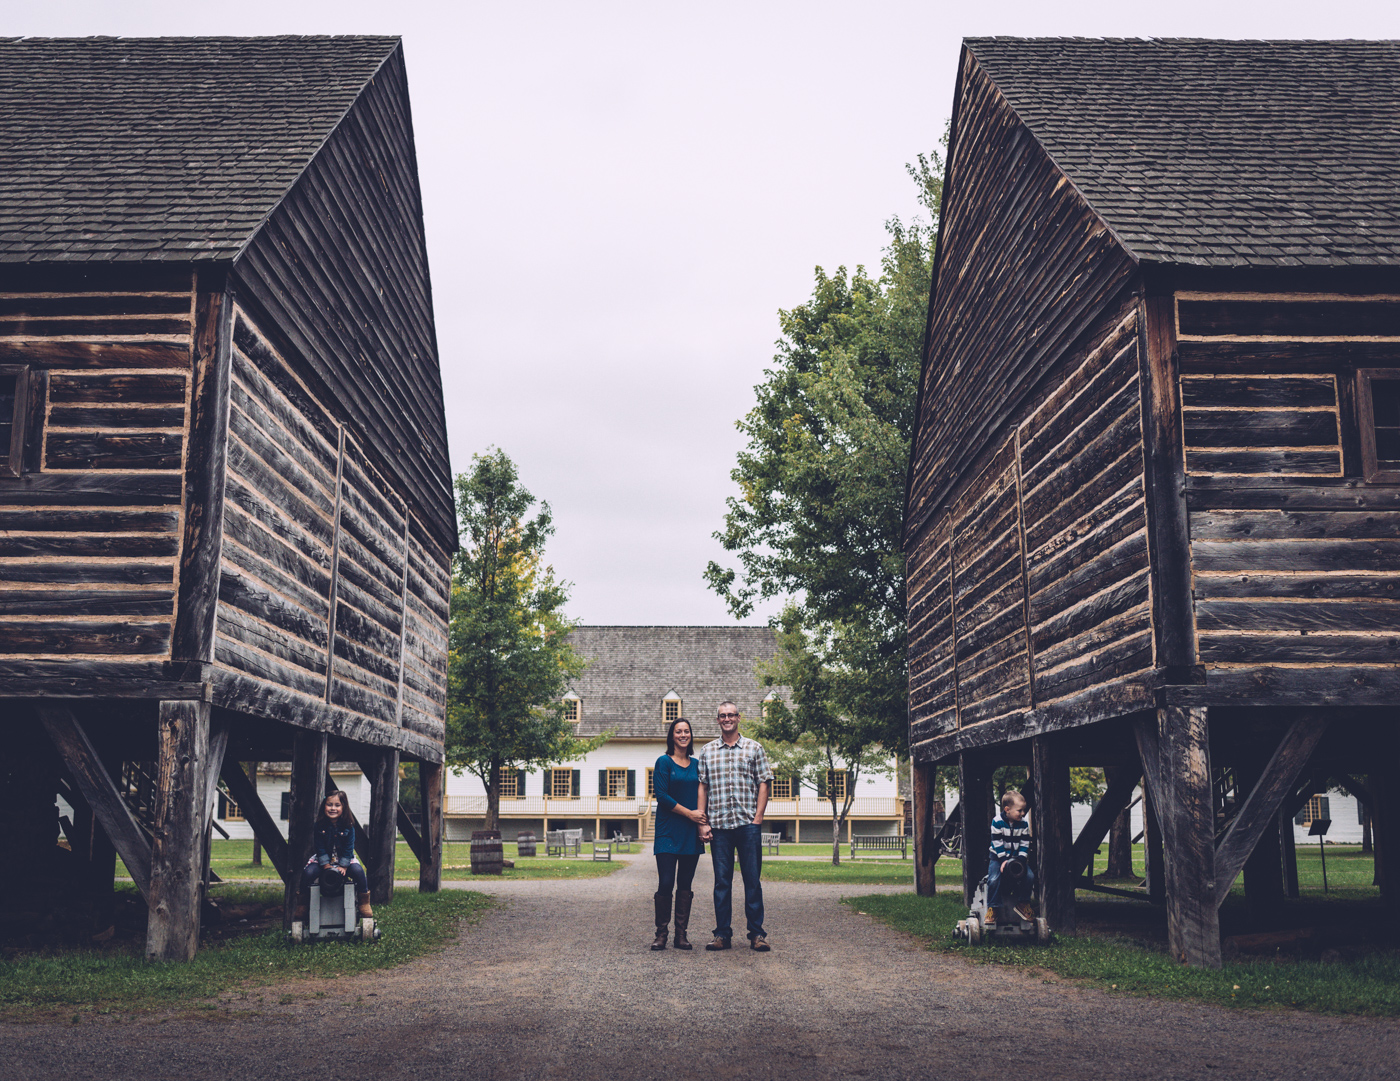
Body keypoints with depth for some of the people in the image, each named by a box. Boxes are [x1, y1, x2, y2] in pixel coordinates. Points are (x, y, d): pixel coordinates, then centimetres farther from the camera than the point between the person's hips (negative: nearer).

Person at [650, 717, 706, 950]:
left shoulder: (696, 764, 13)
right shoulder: (664, 762, -2)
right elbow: (661, 795, -9)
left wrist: (702, 821, 2)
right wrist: (689, 813, -11)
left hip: (691, 833, 5)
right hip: (668, 831, -4)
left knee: (685, 884, 5)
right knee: (665, 883, -8)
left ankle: (681, 934, 10)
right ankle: (661, 933, 3)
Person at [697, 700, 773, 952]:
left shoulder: (753, 748, 7)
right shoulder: (707, 751, 11)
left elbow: (763, 784, 4)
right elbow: (702, 787, 9)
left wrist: (757, 819, -5)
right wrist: (702, 822, 0)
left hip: (748, 824, -1)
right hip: (718, 826, 1)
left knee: (752, 880, 1)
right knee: (722, 881, 5)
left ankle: (756, 933, 8)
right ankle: (722, 933, 11)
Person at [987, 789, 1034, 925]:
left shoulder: (1023, 823, -2)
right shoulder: (997, 822, -14)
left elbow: (1025, 844, 0)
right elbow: (997, 844, -14)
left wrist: (1020, 860, -14)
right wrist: (1004, 860, -21)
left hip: (1017, 857, 3)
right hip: (998, 857, -3)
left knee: (1029, 877, -18)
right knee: (994, 879, -26)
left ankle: (1022, 903, 3)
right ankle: (992, 908, -9)